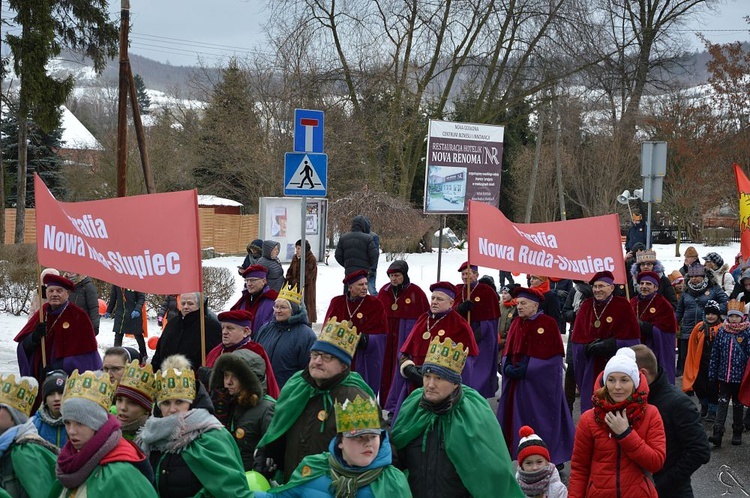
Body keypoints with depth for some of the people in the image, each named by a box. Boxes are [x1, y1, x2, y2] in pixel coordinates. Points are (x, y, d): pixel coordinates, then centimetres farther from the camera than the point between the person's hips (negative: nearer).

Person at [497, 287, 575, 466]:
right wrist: (509, 368, -11)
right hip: (518, 381, 5)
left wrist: (527, 370, -18)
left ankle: (551, 460, 9)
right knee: (520, 418, 5)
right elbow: (508, 352, 10)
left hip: (541, 382, -5)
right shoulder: (516, 324, 9)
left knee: (541, 420, -1)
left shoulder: (548, 323, -8)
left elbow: (552, 355, -12)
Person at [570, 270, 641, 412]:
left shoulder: (622, 306, -4)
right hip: (591, 368, 3)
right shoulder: (586, 306, 7)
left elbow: (630, 337, -7)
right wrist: (592, 346, -13)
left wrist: (610, 344, -16)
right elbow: (578, 337, 4)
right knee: (591, 405, 4)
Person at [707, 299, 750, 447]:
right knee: (723, 402, -2)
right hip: (724, 375, 2)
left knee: (738, 404, 12)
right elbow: (715, 354, 5)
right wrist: (712, 374, 4)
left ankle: (737, 433, 23)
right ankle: (717, 433, -8)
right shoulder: (722, 331, 2)